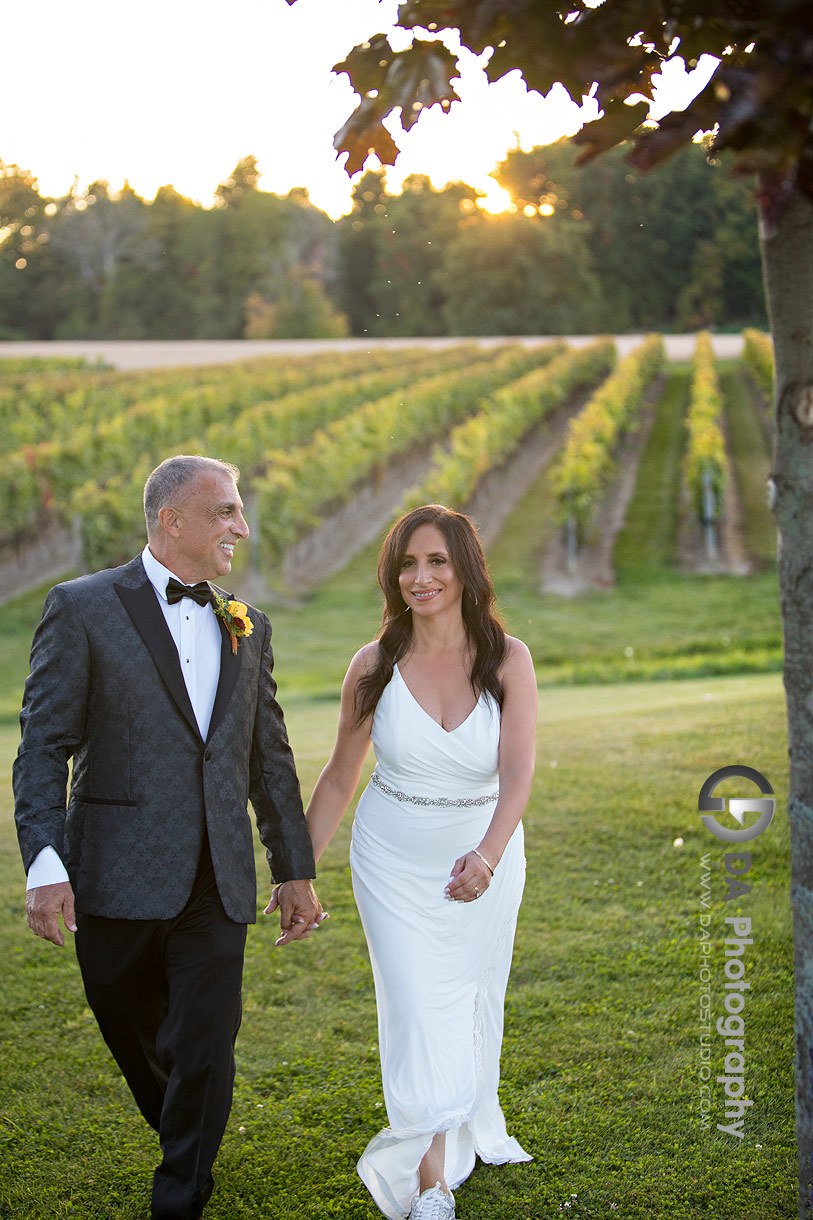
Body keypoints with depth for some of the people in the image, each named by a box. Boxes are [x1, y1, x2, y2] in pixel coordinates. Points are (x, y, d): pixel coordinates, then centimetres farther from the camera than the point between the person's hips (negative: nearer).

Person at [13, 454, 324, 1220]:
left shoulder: (247, 627, 11)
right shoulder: (82, 608, -4)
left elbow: (270, 757, 16)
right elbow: (44, 746, -7)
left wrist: (294, 869, 15)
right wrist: (44, 861, -19)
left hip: (216, 883, 3)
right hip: (119, 875, -2)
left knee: (206, 1051, 0)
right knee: (136, 1038, 15)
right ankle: (178, 1130, 45)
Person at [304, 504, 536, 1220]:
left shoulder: (507, 659, -12)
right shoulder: (375, 666, -9)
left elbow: (518, 769, -24)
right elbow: (340, 779, 2)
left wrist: (487, 854, -41)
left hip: (486, 858, 1)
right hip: (395, 861, -1)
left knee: (474, 1001, 15)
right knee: (420, 1008, -7)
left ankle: (473, 1130, 41)